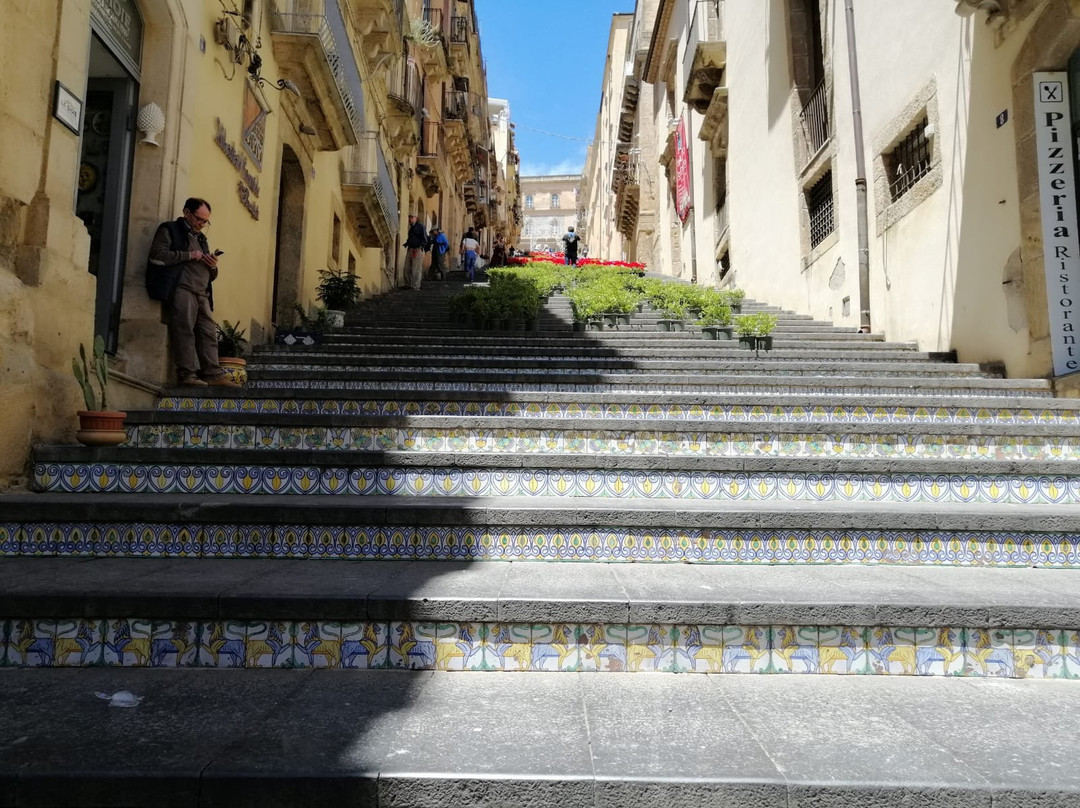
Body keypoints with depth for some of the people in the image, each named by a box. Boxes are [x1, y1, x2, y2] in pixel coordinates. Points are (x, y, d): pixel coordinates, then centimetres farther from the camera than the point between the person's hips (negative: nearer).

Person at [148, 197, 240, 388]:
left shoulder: (201, 238, 30)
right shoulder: (169, 230, 9)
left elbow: (210, 276, 32)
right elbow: (157, 256, -9)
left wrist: (213, 267, 9)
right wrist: (189, 255, -7)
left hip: (202, 294, 7)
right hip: (182, 289, -7)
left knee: (209, 334, -3)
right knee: (184, 331, -14)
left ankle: (213, 375, -6)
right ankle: (187, 375, -17)